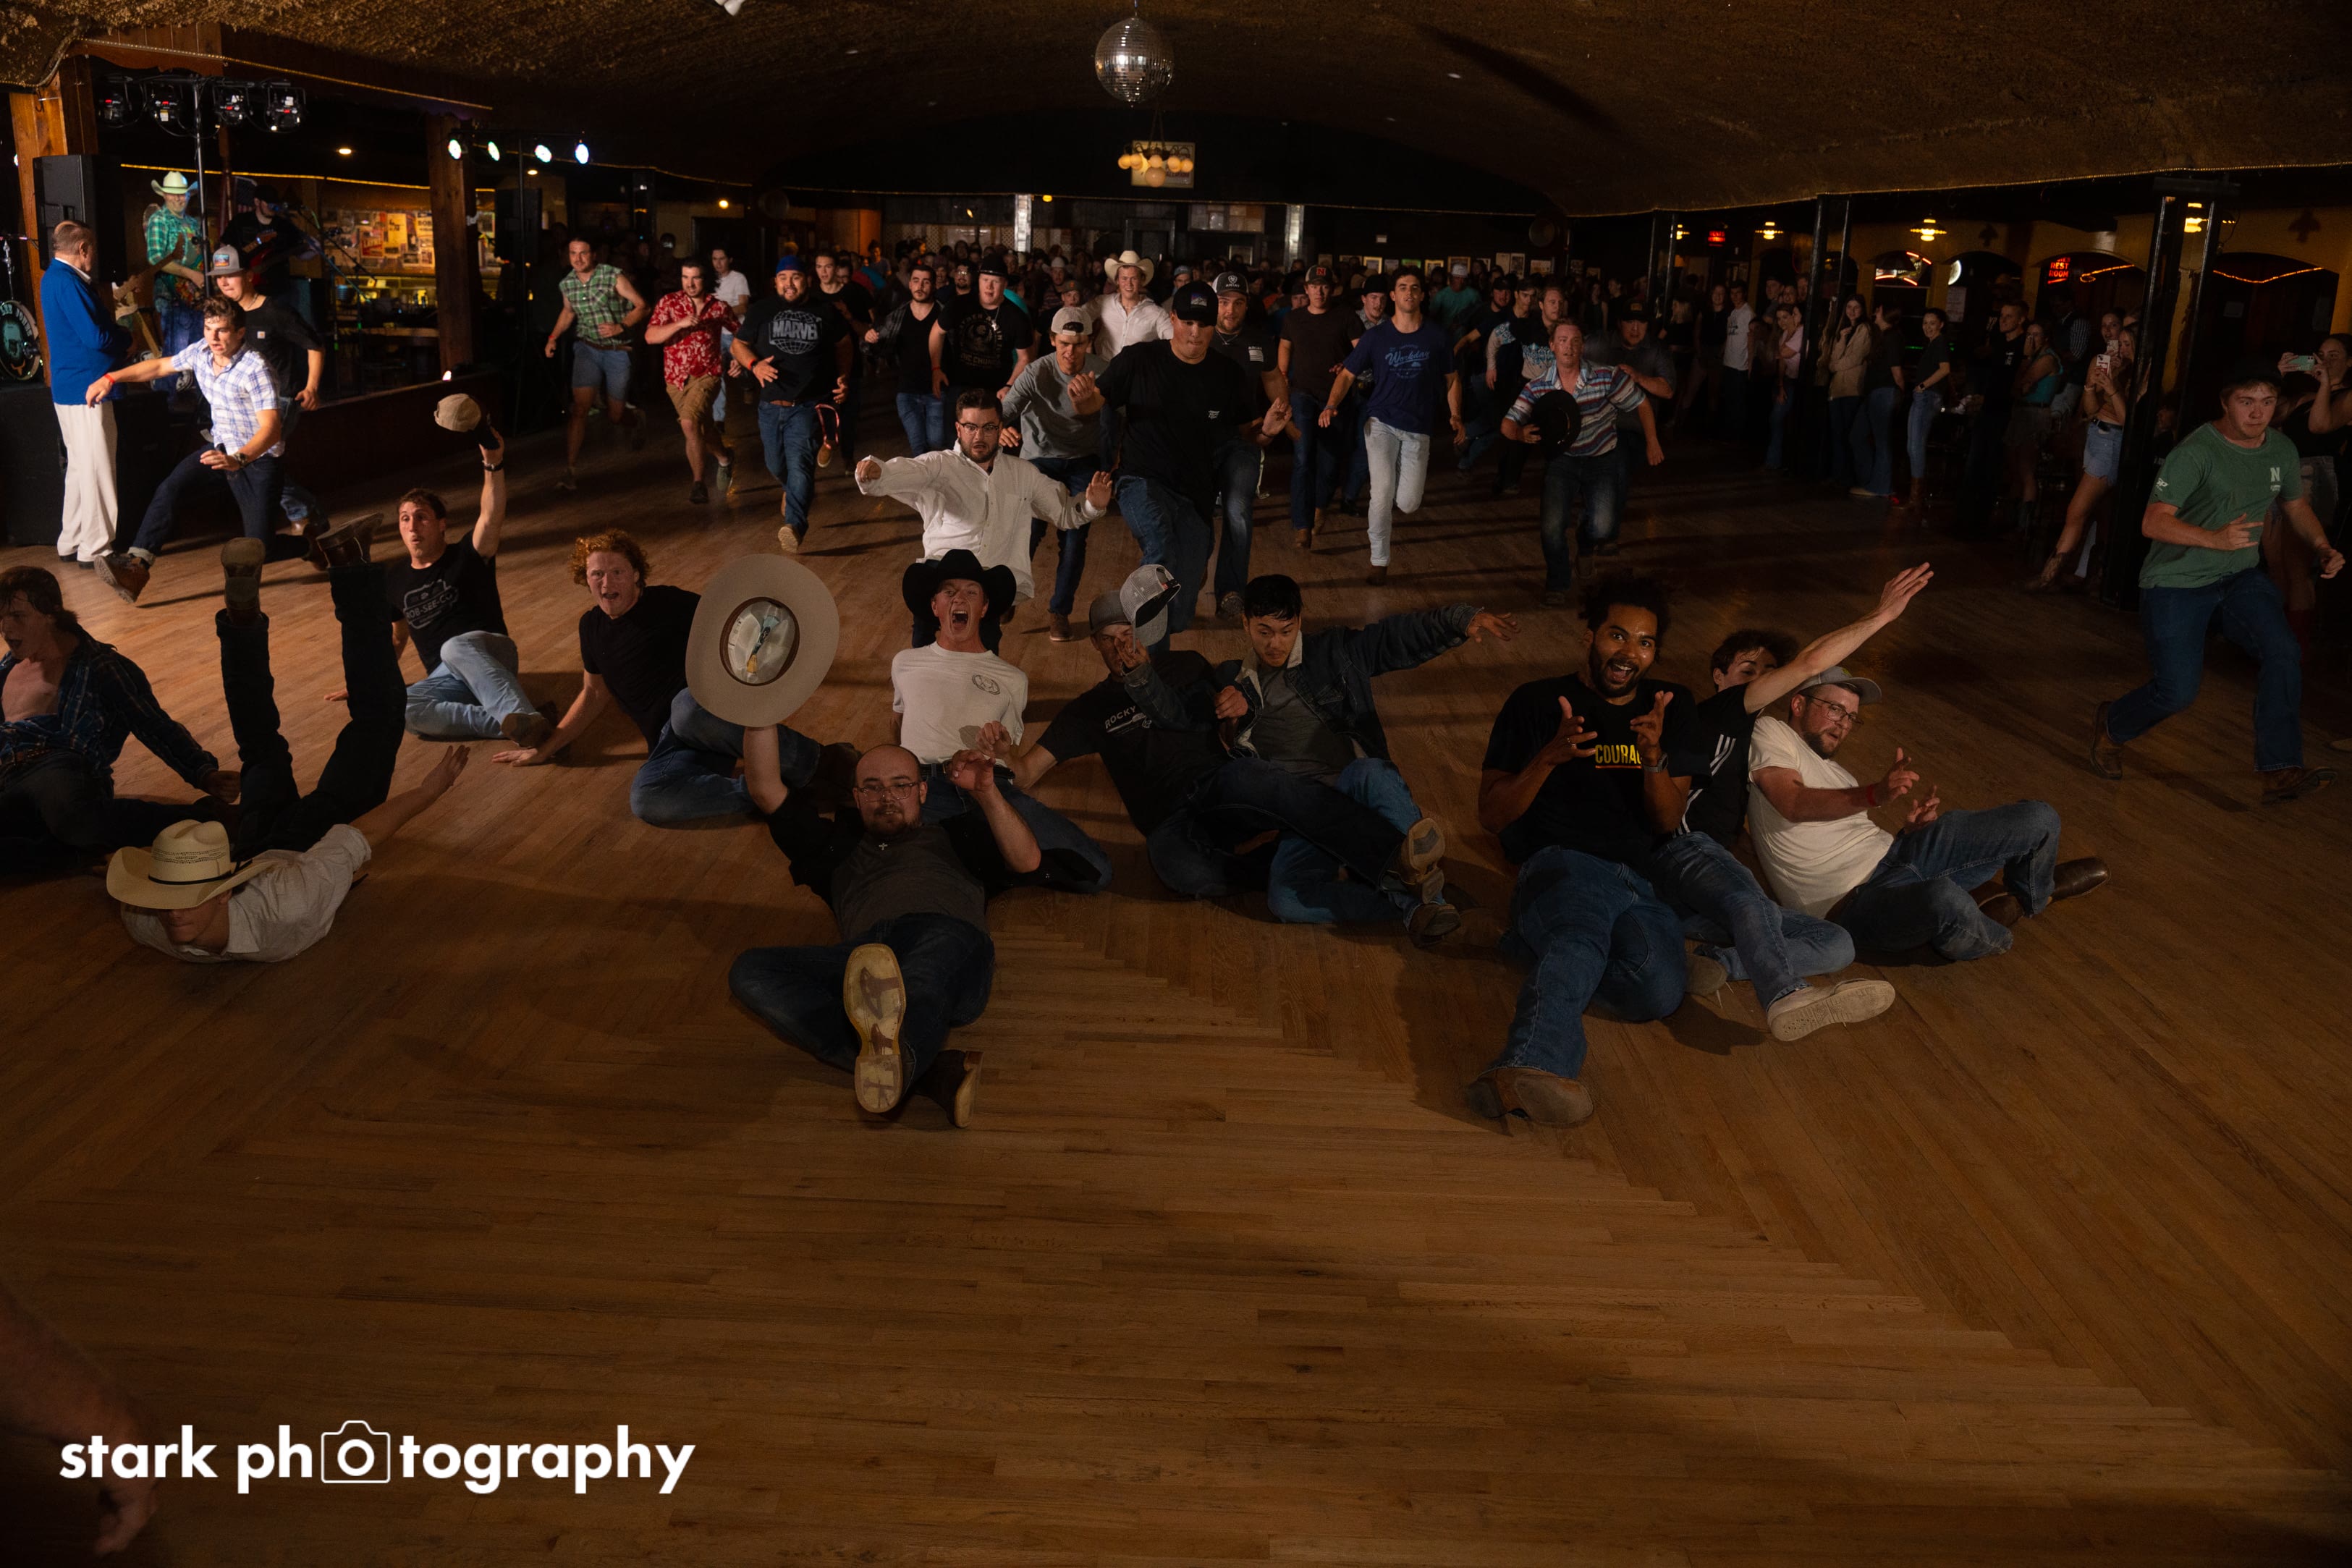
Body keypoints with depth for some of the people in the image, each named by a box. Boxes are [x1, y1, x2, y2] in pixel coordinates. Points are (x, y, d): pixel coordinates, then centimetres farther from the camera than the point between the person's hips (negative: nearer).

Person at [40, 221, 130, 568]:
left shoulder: (56, 277, 15)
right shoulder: (67, 282, -17)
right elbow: (96, 337, -22)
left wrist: (116, 335, 1)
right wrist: (127, 338, -4)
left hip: (71, 387, 10)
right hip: (86, 387, -10)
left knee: (80, 467, 16)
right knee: (96, 468, -5)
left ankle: (71, 543, 23)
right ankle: (96, 548, -1)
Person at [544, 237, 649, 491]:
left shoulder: (614, 277, -12)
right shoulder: (567, 284, 1)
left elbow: (641, 306, -7)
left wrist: (621, 326, -22)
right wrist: (554, 337, 9)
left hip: (618, 351, -2)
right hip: (587, 349, 2)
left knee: (615, 415, 7)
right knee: (580, 408, -13)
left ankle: (636, 424, 46)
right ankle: (571, 471, -12)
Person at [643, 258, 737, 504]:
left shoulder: (718, 306, 0)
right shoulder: (669, 303, -2)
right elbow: (650, 337, -11)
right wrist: (680, 324, -22)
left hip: (707, 375, -3)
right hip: (676, 378, 3)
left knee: (689, 422, -25)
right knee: (701, 429, 15)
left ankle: (698, 482, -13)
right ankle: (724, 457, 45)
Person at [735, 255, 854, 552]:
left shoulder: (824, 312, 4)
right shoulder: (760, 311, 5)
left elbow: (844, 344, 19)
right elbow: (739, 344, 11)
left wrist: (843, 376, 5)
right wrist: (755, 365, -10)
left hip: (808, 405, -3)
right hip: (771, 404, 3)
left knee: (800, 464, -20)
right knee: (776, 465, 15)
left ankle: (795, 526, -30)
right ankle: (799, 491, 49)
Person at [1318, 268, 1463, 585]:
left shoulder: (1437, 336, 2)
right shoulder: (1375, 336, 1)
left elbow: (1451, 379, 12)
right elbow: (1347, 374, 2)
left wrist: (1455, 416, -1)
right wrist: (1331, 405, -15)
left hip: (1418, 428, 1)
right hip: (1381, 422, -1)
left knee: (1408, 504, -7)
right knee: (1382, 491, -15)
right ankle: (1379, 560, 3)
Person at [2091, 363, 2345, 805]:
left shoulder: (2282, 450, 2)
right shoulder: (2197, 451, -19)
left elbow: (2295, 504, 22)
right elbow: (2153, 523, -28)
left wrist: (2322, 547, 4)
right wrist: (2216, 540, -42)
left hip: (2241, 576, 6)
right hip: (2177, 582, -6)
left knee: (2284, 653, -18)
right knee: (2177, 692, -9)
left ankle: (2280, 773, -15)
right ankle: (2111, 726, 24)